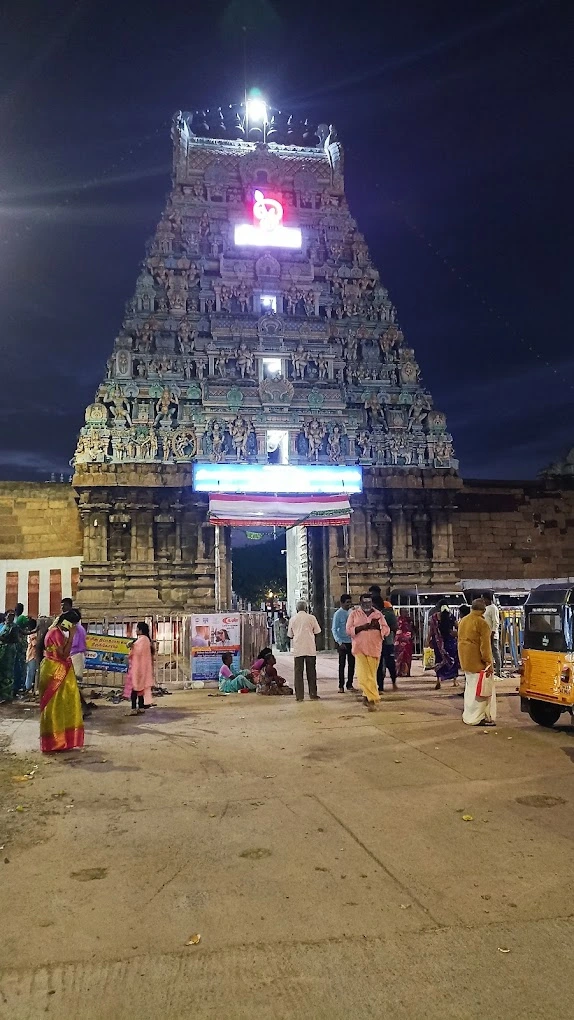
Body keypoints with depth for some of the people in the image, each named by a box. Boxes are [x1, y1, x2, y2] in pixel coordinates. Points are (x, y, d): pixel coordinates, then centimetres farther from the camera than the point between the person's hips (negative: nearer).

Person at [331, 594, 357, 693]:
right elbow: (334, 629, -12)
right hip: (342, 642, -5)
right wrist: (339, 642, -18)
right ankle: (341, 686, 9)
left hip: (351, 642, 5)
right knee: (342, 664, 0)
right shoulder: (338, 614, -12)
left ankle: (349, 685, 21)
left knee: (351, 663, 9)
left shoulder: (351, 612, 5)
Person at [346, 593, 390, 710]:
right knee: (363, 674, -13)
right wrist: (362, 627, -15)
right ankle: (372, 698, -10)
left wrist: (378, 626, -14)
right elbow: (349, 630, 0)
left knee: (372, 674, 3)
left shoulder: (378, 614, 10)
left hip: (374, 648, 2)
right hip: (360, 648, -1)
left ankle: (367, 696, 22)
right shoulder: (354, 614, 6)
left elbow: (386, 630, 7)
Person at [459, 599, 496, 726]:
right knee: (481, 688, -4)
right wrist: (488, 662, -16)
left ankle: (468, 715, 23)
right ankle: (477, 718, -5)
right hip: (477, 661, -9)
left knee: (471, 687, 18)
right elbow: (485, 645, -18)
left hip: (466, 660, 9)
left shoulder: (463, 621, 11)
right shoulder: (481, 623, -15)